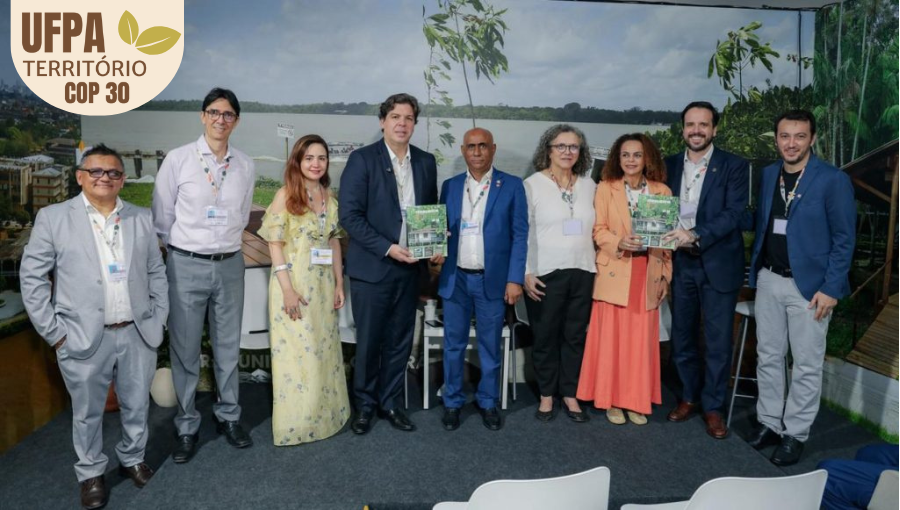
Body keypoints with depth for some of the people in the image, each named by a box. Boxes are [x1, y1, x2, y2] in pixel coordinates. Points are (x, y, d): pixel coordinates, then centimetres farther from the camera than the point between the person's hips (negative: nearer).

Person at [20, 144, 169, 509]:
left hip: (137, 334, 2)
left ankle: (133, 458, 38)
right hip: (83, 338, -2)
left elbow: (156, 272, 11)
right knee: (88, 412, 13)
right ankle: (91, 473, 33)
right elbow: (32, 277, -1)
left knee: (137, 406, 15)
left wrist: (158, 318, 6)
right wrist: (53, 331, -5)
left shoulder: (141, 218, 7)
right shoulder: (53, 217, -1)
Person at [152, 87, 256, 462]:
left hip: (230, 264, 3)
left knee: (228, 347, 13)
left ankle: (228, 417, 30)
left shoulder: (245, 166, 3)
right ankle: (186, 426, 23)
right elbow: (162, 217, 1)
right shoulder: (178, 159, -5)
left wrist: (224, 241, 12)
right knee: (185, 350, 7)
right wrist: (184, 247, 7)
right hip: (186, 265, -2)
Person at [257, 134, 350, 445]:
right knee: (296, 352, 1)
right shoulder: (285, 195, -8)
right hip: (294, 285, -5)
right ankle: (295, 424, 16)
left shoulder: (329, 198, 9)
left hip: (323, 286, 6)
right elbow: (275, 244, -11)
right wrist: (287, 289, -18)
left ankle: (324, 416, 28)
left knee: (324, 351, 13)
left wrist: (339, 284, 8)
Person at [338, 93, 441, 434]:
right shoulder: (362, 159, -6)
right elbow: (349, 215, -12)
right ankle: (365, 404, 25)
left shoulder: (426, 162, 9)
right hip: (372, 266, -4)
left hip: (410, 267, 4)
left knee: (400, 340, 12)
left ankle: (389, 401, 29)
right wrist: (387, 248, -18)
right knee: (369, 341, 6)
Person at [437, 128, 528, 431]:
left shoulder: (512, 186, 0)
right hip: (455, 279, 2)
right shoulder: (450, 186, 9)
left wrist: (515, 279, -9)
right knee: (454, 344, 10)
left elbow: (520, 235, -3)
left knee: (490, 346, 9)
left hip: (493, 280, -2)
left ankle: (488, 402, 26)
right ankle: (452, 402, 26)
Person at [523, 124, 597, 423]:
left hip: (582, 272, 3)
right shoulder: (532, 185, -2)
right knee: (545, 337, 8)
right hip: (545, 274, -3)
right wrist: (526, 273, -10)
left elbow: (595, 228, 10)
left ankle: (570, 395, 24)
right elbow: (522, 233, -4)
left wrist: (597, 267, 4)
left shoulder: (589, 186, 9)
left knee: (575, 336, 10)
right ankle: (546, 395, 22)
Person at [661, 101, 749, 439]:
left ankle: (713, 406, 21)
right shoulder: (670, 165, 7)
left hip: (718, 265, -3)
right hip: (681, 264, 3)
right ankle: (690, 396, 32)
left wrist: (696, 234, -26)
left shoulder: (733, 166, -3)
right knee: (682, 338, 13)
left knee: (718, 342, 5)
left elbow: (734, 213, -14)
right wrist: (666, 240, -12)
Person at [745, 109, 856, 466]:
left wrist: (831, 288, -13)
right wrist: (755, 270, 8)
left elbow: (844, 239, -9)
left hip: (809, 285, -5)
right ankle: (769, 423, 26)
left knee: (807, 365, 5)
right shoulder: (768, 175, 6)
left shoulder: (834, 180, -10)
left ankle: (795, 434, 18)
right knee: (768, 357, 12)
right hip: (768, 280, 5)